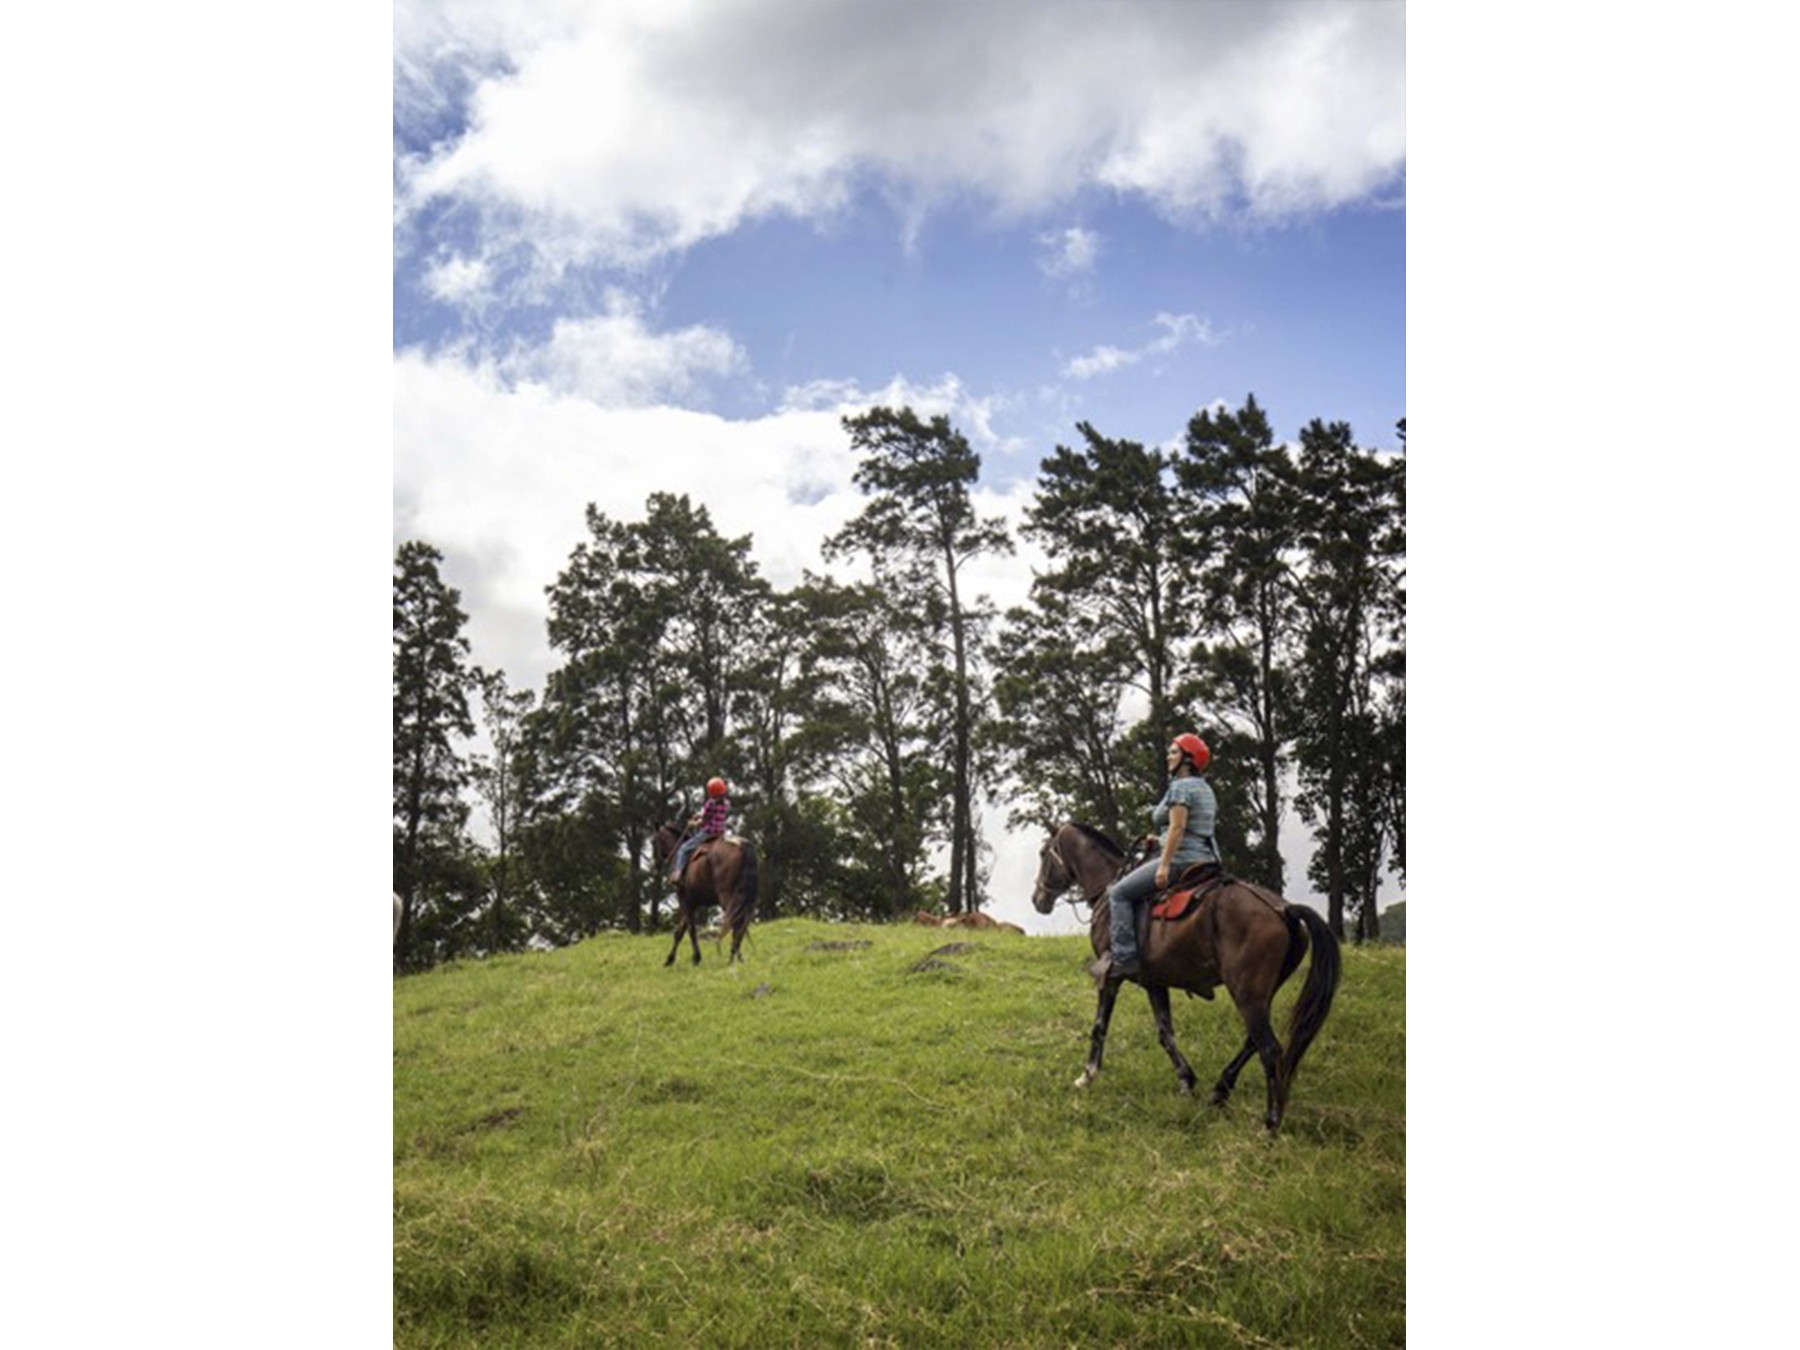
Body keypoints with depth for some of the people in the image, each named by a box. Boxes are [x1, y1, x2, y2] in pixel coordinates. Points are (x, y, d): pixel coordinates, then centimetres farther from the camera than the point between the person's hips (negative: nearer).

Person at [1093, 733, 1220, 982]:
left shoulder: (1180, 787, -10)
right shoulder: (1205, 789, 20)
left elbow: (1177, 827, -20)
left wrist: (1164, 865, -22)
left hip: (1181, 858, -10)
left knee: (1119, 893, -6)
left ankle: (1123, 957, -14)